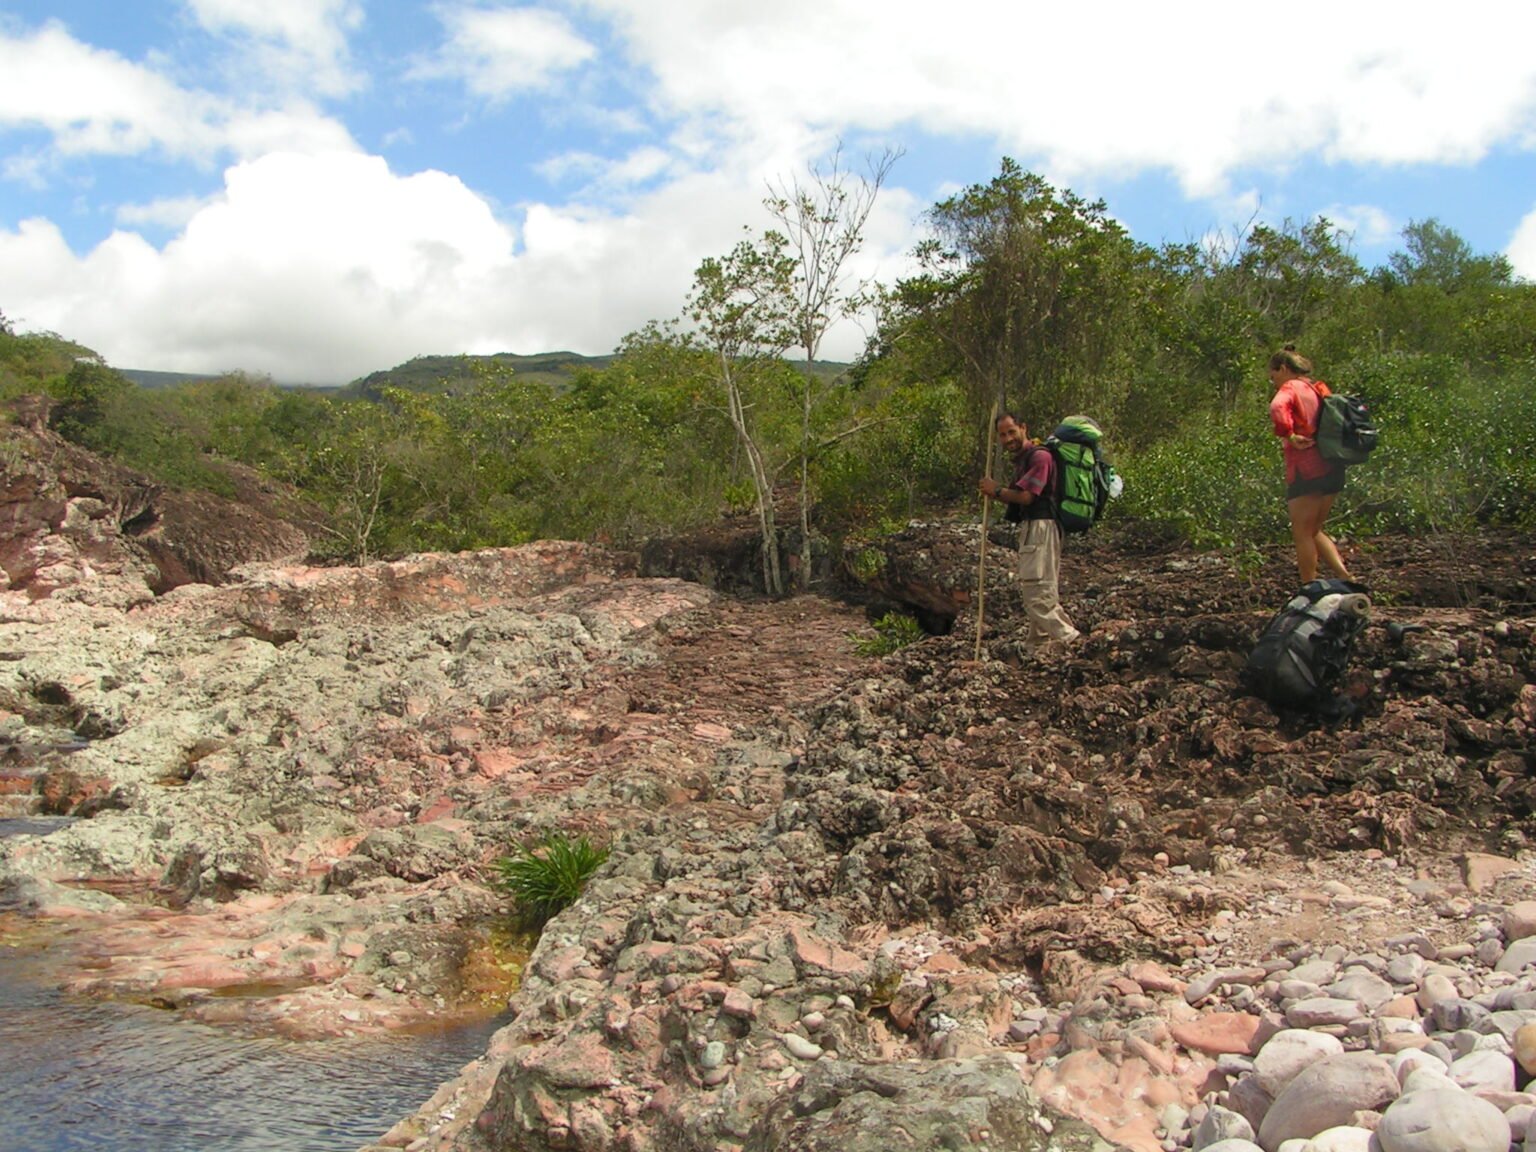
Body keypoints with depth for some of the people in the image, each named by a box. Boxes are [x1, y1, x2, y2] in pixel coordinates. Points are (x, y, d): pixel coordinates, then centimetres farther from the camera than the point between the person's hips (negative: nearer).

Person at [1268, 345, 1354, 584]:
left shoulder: (1291, 388, -6)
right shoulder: (1318, 390, 19)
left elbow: (1277, 407, -29)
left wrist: (1289, 435, -21)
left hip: (1306, 470, -8)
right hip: (1332, 468, 8)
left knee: (1302, 533, 0)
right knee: (1314, 531, 17)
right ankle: (1346, 578, 5)